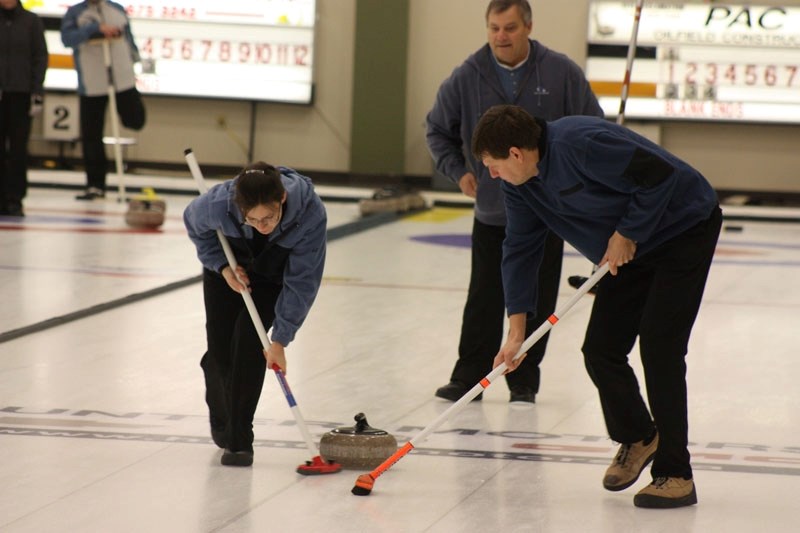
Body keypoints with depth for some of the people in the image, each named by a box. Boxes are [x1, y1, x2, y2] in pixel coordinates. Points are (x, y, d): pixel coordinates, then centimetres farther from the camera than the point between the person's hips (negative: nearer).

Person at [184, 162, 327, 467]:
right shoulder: (219, 204, -37)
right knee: (220, 350, -2)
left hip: (273, 273, -1)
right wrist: (222, 266, -21)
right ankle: (220, 417, 31)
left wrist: (280, 340, -28)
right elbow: (194, 223, -10)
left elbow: (302, 281, -28)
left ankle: (239, 440, -9)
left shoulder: (311, 214, -39)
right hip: (228, 266, 1)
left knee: (250, 341, -19)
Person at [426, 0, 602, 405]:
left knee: (535, 304, 3)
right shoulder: (467, 78, -5)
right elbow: (437, 129, 11)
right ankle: (468, 377, 13)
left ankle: (524, 383, 12)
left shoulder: (561, 73, -9)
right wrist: (458, 171, -1)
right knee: (483, 303, 4)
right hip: (490, 210, 1)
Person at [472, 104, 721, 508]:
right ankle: (636, 439, 30)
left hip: (686, 229, -8)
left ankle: (675, 475, -8)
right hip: (633, 249, 8)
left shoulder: (581, 145, -32)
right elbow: (520, 249, 1)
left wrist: (627, 234, -21)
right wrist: (516, 330, -4)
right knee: (600, 350, 3)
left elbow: (661, 175, -29)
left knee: (658, 348, -15)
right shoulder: (520, 183, -4)